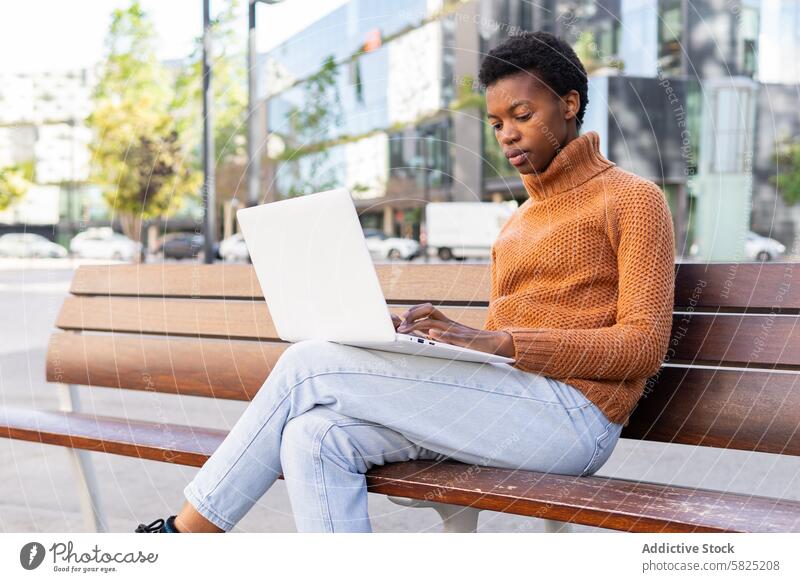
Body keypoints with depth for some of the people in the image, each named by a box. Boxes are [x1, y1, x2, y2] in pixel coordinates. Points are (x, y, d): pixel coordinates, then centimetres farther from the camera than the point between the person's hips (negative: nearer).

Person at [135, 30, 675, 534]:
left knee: (310, 366, -14)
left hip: (569, 408, -7)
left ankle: (188, 529, -1)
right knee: (316, 437, -17)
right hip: (501, 399, 7)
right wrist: (441, 336, -1)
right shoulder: (521, 220, 26)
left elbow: (645, 345, -8)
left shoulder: (633, 199, 3)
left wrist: (500, 341, -17)